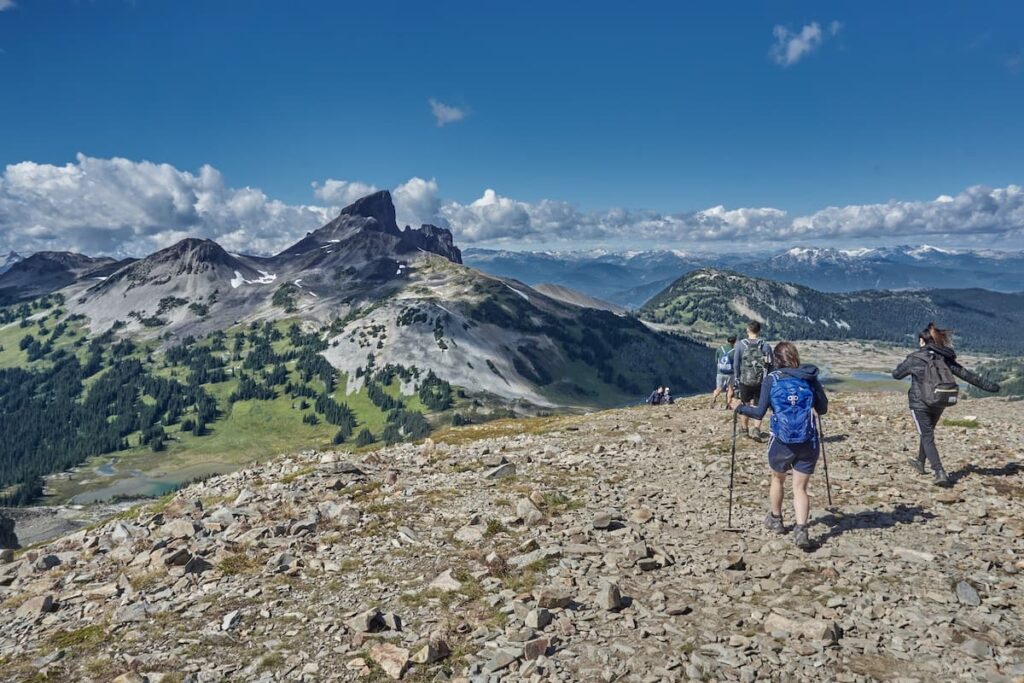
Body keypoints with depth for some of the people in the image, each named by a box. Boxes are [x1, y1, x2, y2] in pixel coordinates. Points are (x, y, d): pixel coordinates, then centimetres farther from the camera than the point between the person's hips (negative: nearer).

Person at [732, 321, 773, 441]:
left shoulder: (740, 345, -3)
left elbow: (736, 365, -1)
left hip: (744, 381, 1)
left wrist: (736, 380, 7)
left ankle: (745, 429, 31)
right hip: (761, 382, -1)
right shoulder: (765, 346, -1)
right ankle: (756, 429, -13)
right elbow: (770, 366, 0)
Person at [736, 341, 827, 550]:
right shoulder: (810, 377, 2)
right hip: (808, 443, 1)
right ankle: (801, 530, -9)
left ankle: (776, 520, 41)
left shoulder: (772, 378, -4)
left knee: (777, 479, 24)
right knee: (800, 487, 8)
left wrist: (740, 408, 10)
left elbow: (759, 412, -7)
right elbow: (823, 409, 7)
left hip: (781, 441, -1)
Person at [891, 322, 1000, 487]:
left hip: (920, 404, -6)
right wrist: (989, 386, 15)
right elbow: (967, 375, 7)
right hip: (940, 403, 6)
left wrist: (903, 365, 23)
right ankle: (920, 462, 42)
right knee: (927, 433, 25)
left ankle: (940, 473, -15)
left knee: (927, 437, -2)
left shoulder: (914, 358, -9)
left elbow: (896, 374, 2)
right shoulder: (944, 358, 4)